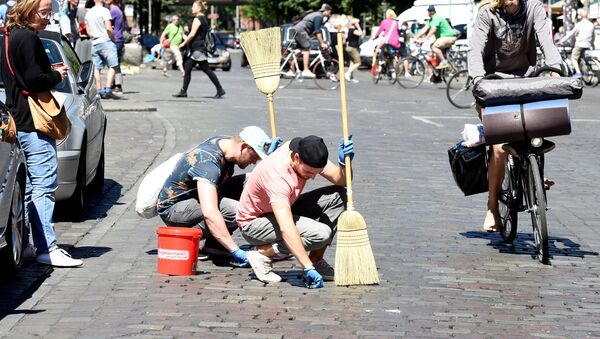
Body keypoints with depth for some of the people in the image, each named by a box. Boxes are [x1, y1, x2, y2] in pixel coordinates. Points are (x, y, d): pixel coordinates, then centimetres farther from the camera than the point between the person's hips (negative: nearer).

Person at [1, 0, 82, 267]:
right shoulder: (28, 39, -14)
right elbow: (33, 80, -20)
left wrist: (50, 72, 10)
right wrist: (57, 75, -4)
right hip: (33, 125, -10)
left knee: (25, 186, 14)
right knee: (44, 186, -11)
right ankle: (47, 248, -12)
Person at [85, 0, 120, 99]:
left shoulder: (88, 13, 12)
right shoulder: (104, 11, -9)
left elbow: (88, 31, 16)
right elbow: (108, 28, -16)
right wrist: (113, 37, -2)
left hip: (94, 43, 7)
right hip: (105, 41, -7)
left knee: (96, 68, 7)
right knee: (113, 66, -5)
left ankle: (99, 91, 7)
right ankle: (108, 90, -15)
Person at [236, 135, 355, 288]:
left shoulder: (308, 155, -14)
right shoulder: (277, 175, -37)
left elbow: (341, 181, -4)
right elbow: (286, 229, -45)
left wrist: (344, 163, -28)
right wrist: (308, 269, -49)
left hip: (283, 210, 9)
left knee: (338, 196, -6)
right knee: (321, 233, -27)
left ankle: (316, 260, 0)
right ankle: (261, 253, -12)